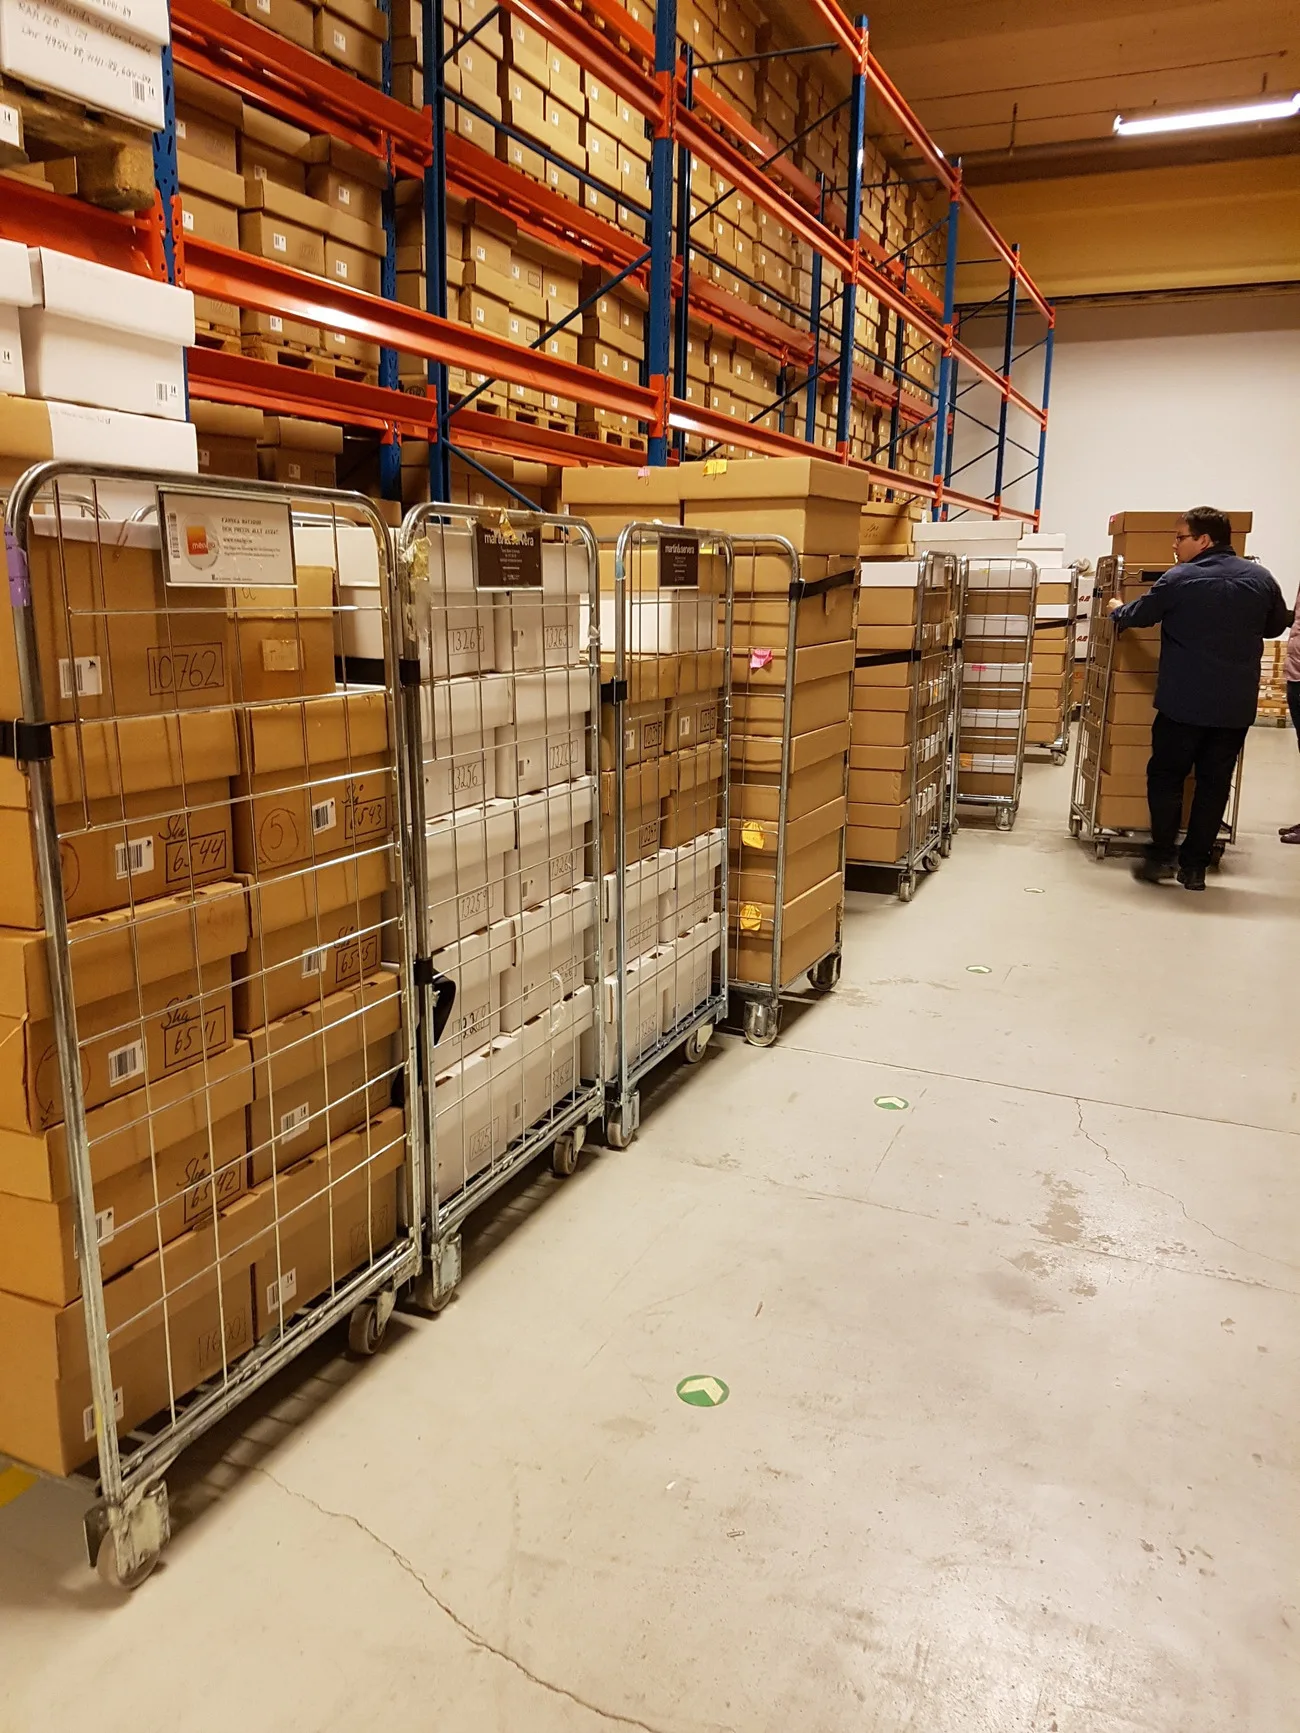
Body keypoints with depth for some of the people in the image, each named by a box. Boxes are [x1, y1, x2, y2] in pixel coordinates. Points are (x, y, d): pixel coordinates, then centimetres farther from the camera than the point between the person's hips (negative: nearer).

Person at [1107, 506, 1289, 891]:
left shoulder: (1179, 579, -8)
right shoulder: (1261, 578, 3)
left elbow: (1138, 615, 5)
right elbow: (1276, 626, 19)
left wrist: (1117, 612, 28)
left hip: (1184, 701, -3)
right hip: (1237, 704, 4)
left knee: (1166, 775, 10)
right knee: (1215, 783, 8)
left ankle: (1160, 856, 5)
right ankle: (1194, 867, 10)